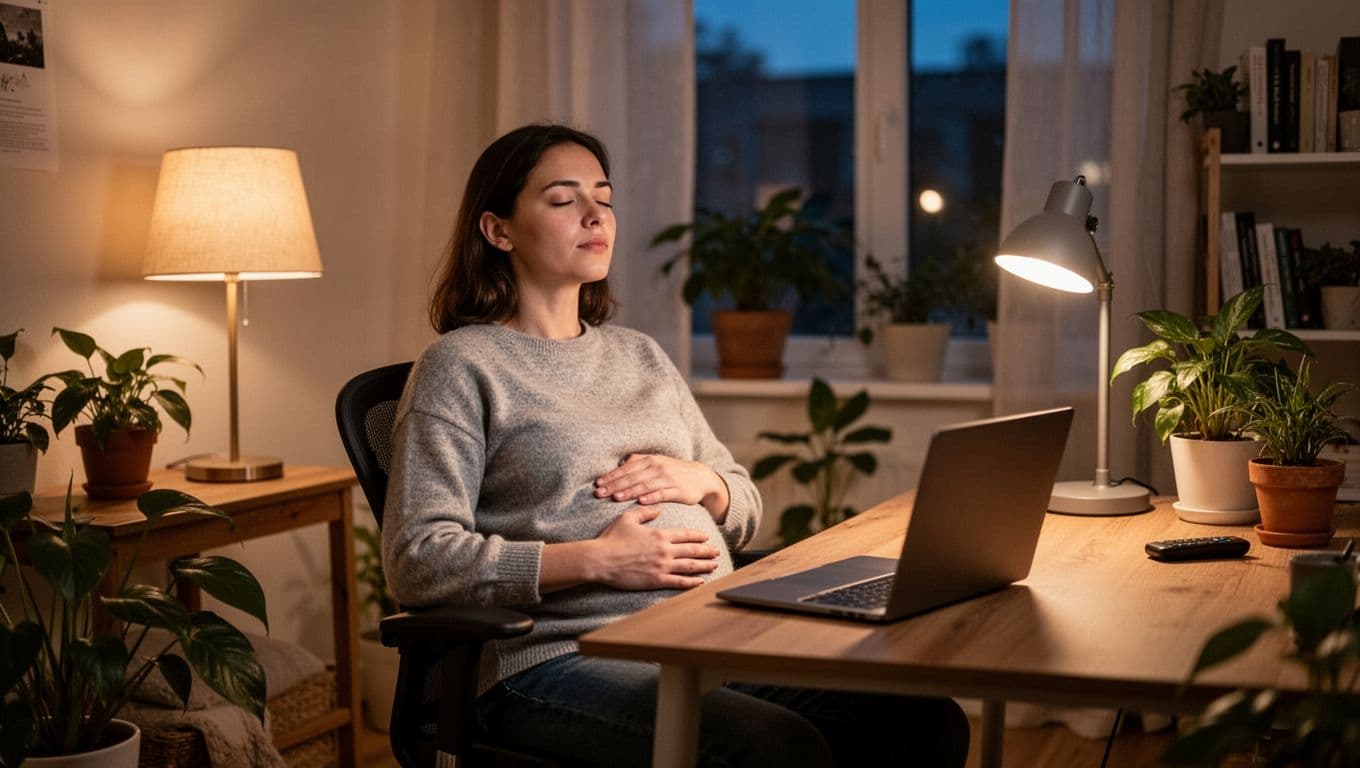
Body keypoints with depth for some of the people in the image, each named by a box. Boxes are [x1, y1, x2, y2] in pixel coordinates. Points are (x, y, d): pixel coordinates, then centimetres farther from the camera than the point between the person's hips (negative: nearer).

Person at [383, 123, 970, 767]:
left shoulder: (641, 356, 23)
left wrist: (703, 483, 2)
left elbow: (745, 510, 27)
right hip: (561, 659, -6)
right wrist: (596, 561, -16)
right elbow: (417, 559, -9)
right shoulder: (460, 365, 2)